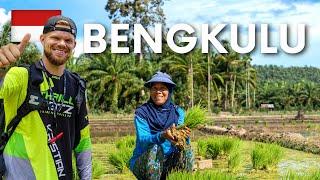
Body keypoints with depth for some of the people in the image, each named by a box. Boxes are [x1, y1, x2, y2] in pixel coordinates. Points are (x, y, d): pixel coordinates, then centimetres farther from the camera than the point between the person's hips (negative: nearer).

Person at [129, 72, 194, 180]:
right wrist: (162, 136, -38)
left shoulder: (178, 112, 5)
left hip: (169, 164, 3)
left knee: (186, 150, -24)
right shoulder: (141, 113, -5)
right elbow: (142, 140, -19)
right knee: (155, 149, -32)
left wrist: (184, 136, -31)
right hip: (145, 163, -3)